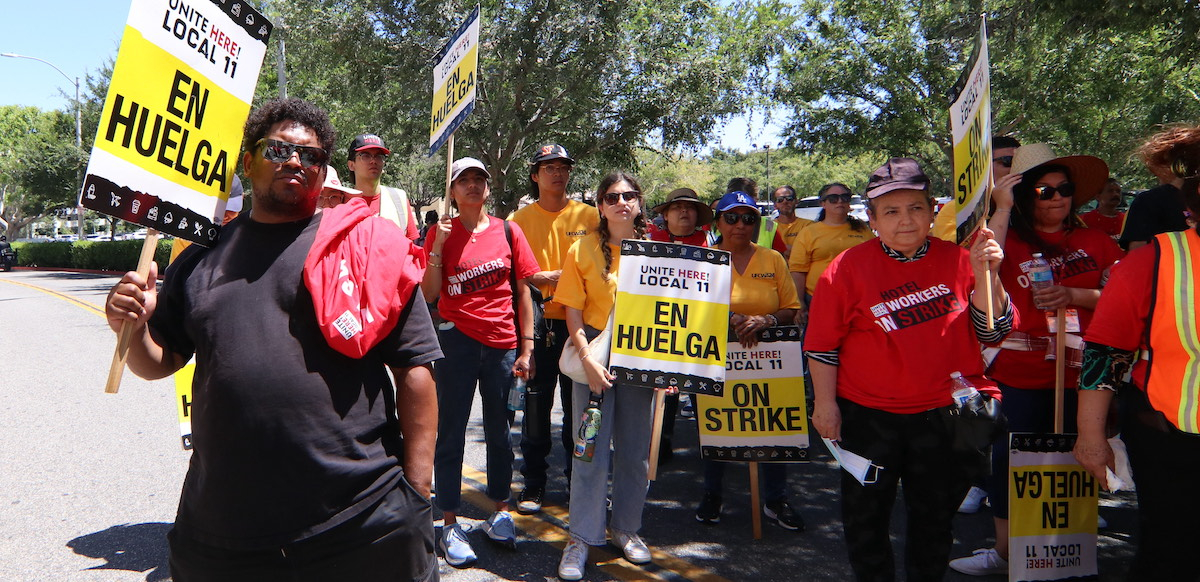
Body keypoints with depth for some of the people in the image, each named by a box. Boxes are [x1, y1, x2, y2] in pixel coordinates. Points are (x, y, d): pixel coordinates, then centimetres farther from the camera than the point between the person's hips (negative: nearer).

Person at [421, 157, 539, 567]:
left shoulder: (508, 232, 3)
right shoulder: (441, 234, 1)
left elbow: (522, 291, 5)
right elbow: (428, 295, -4)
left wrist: (527, 345, 1)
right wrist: (438, 247, -14)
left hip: (502, 344, 2)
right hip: (458, 341, -1)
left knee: (498, 431, 13)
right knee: (451, 433, 4)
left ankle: (500, 513, 29)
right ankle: (450, 525, 15)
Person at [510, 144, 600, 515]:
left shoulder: (589, 216, 4)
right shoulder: (520, 219, 5)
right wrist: (549, 277, -14)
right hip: (537, 323, 0)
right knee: (536, 406, 4)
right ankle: (533, 483, 17)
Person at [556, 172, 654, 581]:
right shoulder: (583, 250, -2)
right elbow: (573, 310, -4)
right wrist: (586, 358, -15)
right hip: (594, 355, -2)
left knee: (635, 447, 10)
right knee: (591, 447, -1)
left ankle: (626, 528, 27)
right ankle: (581, 537, 12)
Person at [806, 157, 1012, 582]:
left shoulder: (958, 260, -2)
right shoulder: (848, 268, -8)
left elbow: (993, 332, -3)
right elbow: (821, 343, -5)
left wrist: (985, 275, -16)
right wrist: (825, 403, -7)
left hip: (943, 414, 2)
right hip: (868, 415, -1)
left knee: (934, 516, 18)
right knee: (864, 517, 11)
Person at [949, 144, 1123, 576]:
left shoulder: (1094, 242, 6)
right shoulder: (1010, 240, -2)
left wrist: (1071, 295, -14)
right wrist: (1002, 209, -20)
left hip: (1079, 377, 2)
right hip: (1021, 376, -2)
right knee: (1010, 460, 4)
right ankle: (1005, 552, 21)